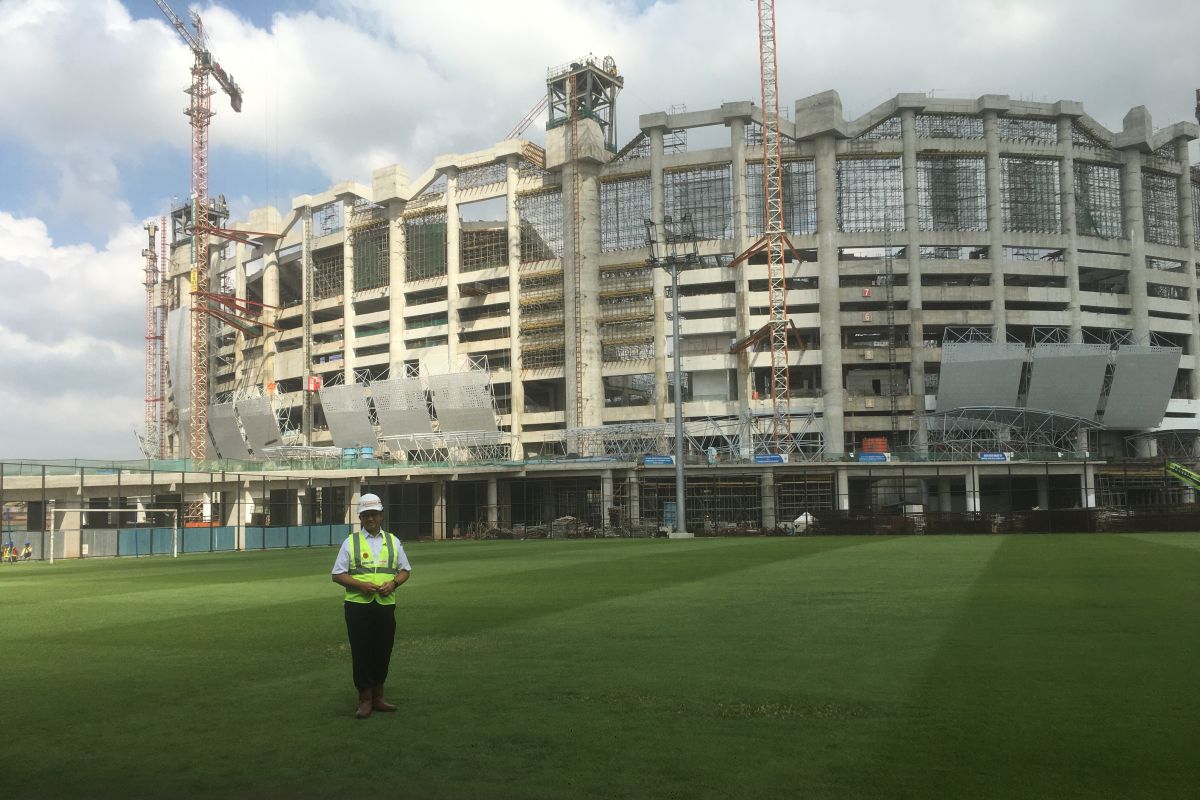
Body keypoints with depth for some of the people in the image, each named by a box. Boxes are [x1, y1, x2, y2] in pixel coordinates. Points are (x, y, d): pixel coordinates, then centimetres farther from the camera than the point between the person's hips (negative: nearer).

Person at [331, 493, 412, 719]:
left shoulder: (393, 541, 10)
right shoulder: (351, 542, 2)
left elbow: (405, 570, 16)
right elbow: (338, 574, 1)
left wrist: (393, 583, -6)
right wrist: (361, 584, -14)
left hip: (385, 605, 3)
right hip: (358, 605, -3)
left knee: (383, 652, 9)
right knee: (361, 652, -1)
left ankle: (378, 697, 23)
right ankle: (365, 700, 11)